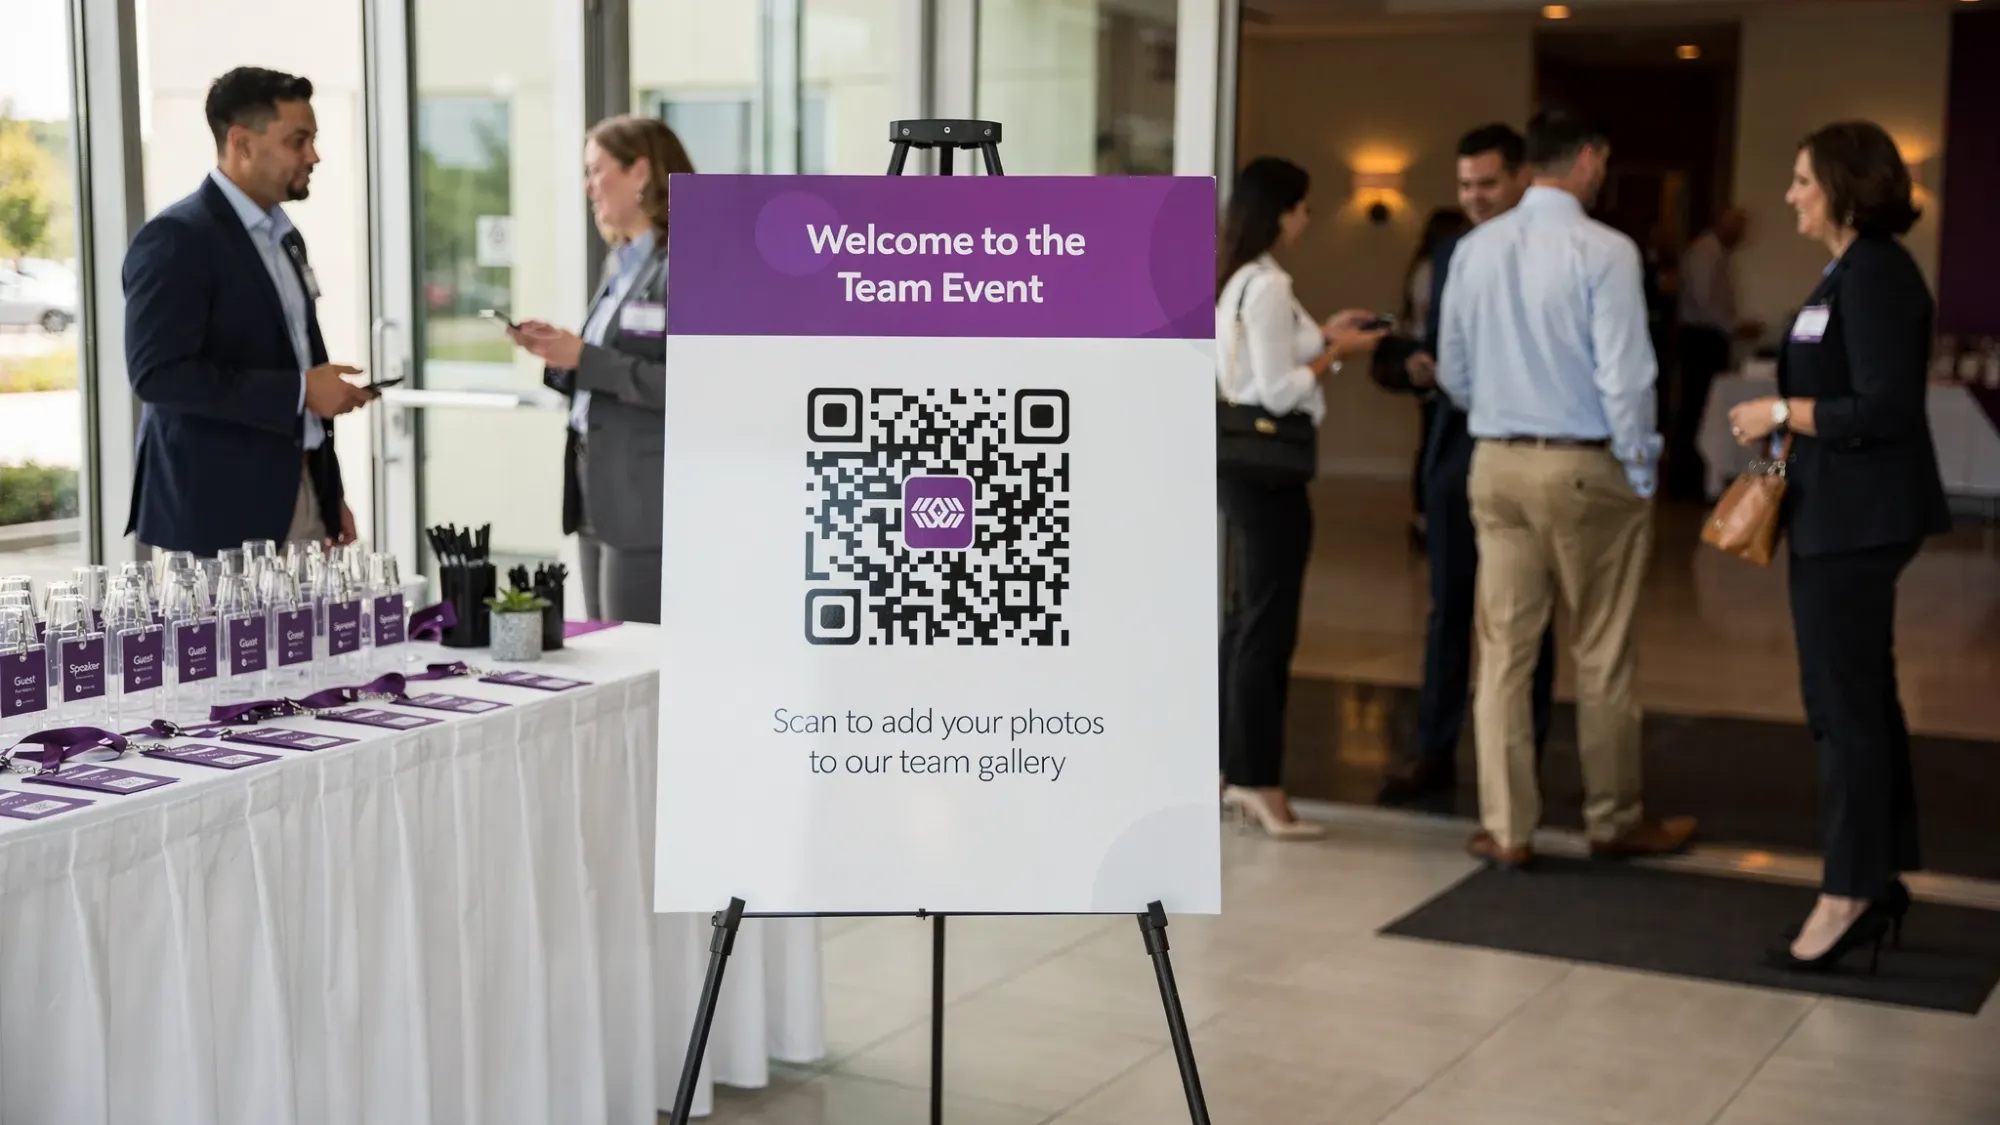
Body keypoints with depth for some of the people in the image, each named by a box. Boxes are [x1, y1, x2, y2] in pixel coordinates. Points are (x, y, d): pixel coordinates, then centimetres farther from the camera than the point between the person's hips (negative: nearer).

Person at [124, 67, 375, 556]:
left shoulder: (285, 237, 16)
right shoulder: (175, 239, -11)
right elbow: (158, 373, -20)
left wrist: (331, 494, 17)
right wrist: (300, 391, -20)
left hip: (301, 499, 8)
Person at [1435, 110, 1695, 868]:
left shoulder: (1475, 249, 2)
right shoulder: (1604, 251, -14)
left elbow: (1453, 369, 9)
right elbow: (1625, 376, -15)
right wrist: (1641, 471, -4)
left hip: (1497, 464, 5)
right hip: (1586, 466, -4)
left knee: (1503, 649, 8)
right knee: (1603, 655, 9)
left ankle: (1506, 829, 12)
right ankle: (1613, 820, 22)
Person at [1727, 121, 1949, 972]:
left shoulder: (1875, 276, -17)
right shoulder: (1851, 271, 14)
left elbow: (1882, 409, -23)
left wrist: (1783, 413, -15)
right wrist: (1786, 422, 8)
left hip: (1859, 518, -11)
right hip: (1838, 513, 11)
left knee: (1844, 699, -4)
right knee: (1860, 695, 16)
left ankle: (1851, 895, 4)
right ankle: (1878, 879, 26)